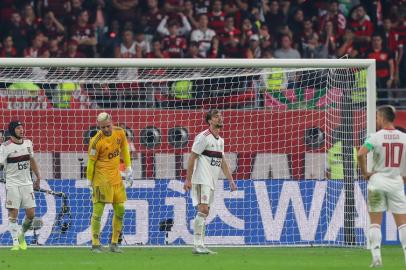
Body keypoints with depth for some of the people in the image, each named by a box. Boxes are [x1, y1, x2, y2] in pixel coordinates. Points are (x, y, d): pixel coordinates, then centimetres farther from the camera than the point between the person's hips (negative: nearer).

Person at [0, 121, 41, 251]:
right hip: (13, 184, -5)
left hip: (27, 183, 5)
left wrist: (38, 177, 23)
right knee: (13, 214, -6)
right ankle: (15, 242, 2)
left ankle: (22, 235, 26)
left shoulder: (28, 143, 7)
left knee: (31, 214, 1)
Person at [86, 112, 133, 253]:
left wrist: (128, 171, 16)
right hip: (101, 177, -6)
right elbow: (91, 162, -9)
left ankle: (114, 243, 17)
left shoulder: (120, 133, 0)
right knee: (98, 210, -8)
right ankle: (95, 244, -4)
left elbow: (124, 150, 16)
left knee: (120, 210, 7)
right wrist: (89, 183, -5)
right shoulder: (96, 141, -17)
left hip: (116, 177, 6)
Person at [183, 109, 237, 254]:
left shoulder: (220, 140, 17)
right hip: (202, 180, -9)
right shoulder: (203, 137, -8)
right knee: (203, 209, -16)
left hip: (211, 182, 9)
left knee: (205, 212, 8)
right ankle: (198, 245, -18)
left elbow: (223, 162, 23)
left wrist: (231, 180, 17)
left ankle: (200, 245, 9)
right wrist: (188, 179, -13)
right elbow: (192, 158, -10)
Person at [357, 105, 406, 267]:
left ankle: (376, 257, -5)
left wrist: (365, 173, -7)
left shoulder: (376, 137, -8)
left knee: (375, 222, 4)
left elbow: (361, 154, -21)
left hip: (378, 180, -2)